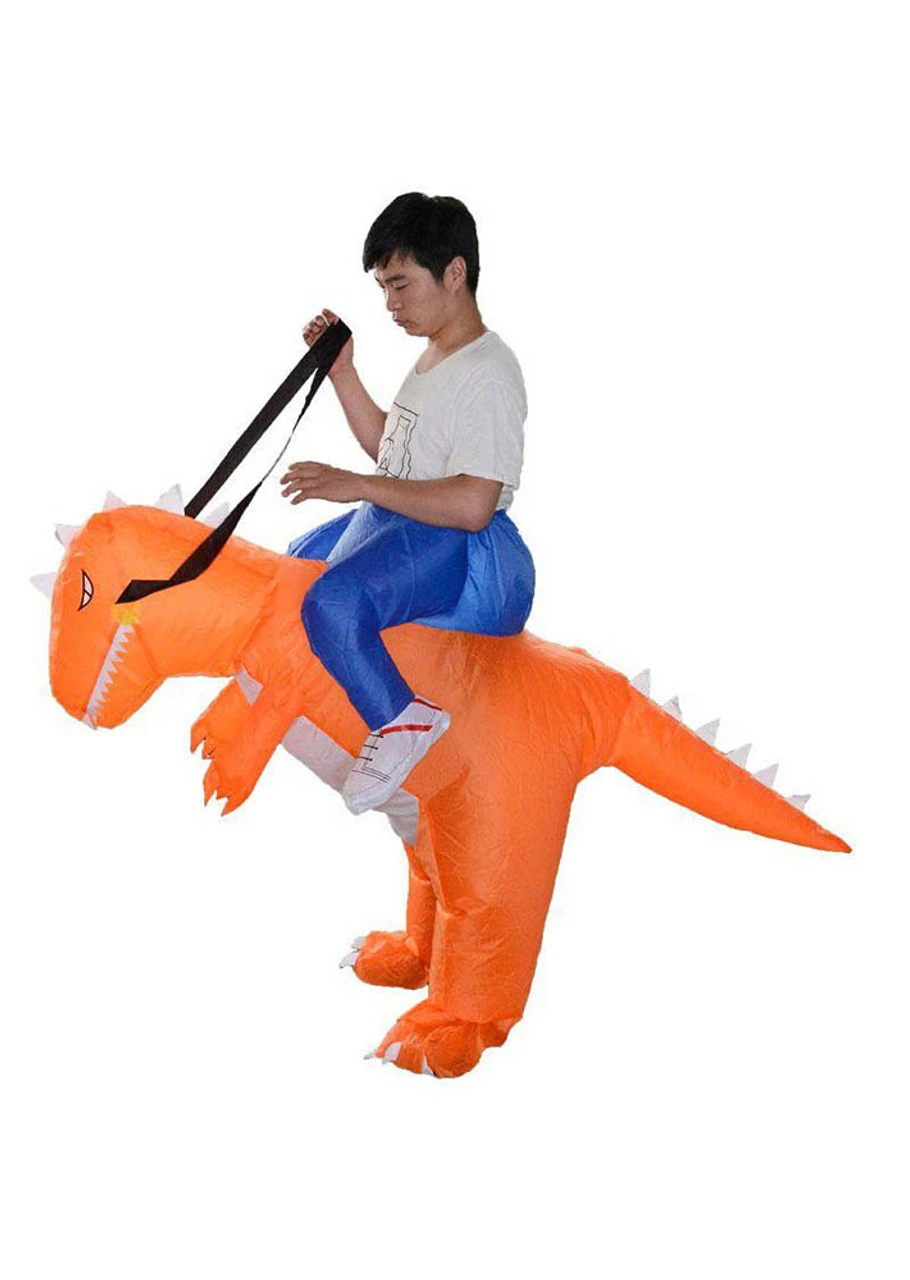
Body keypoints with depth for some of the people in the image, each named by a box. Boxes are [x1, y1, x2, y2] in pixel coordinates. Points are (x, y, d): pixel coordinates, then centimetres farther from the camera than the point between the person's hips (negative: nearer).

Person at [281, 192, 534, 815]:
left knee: (333, 604, -35)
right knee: (301, 557, 33)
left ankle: (400, 718, -15)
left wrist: (356, 485, -27)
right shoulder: (434, 358, 14)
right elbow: (388, 447, 26)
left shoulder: (488, 373, -19)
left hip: (456, 547, -11)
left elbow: (472, 504, -29)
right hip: (397, 525, 11)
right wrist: (342, 371, 15)